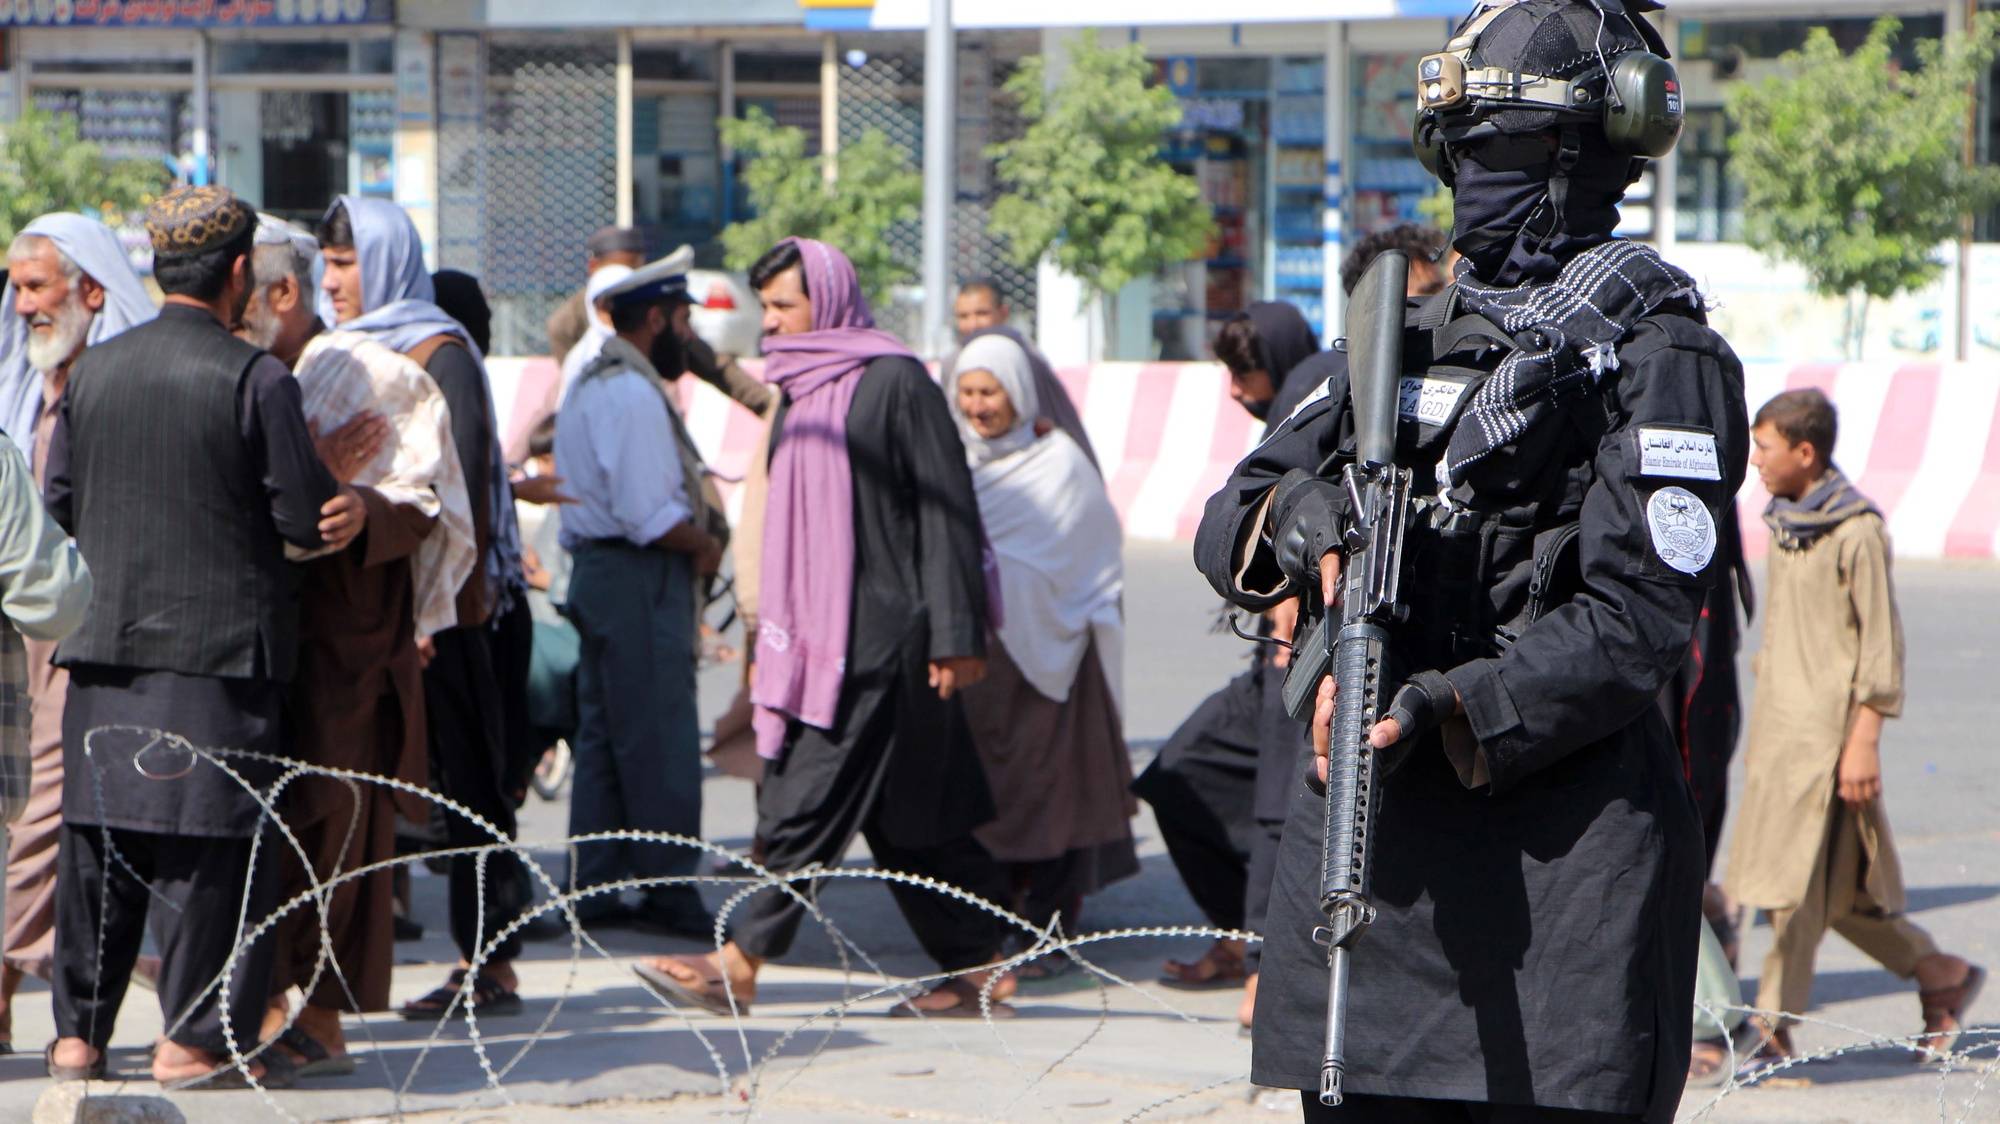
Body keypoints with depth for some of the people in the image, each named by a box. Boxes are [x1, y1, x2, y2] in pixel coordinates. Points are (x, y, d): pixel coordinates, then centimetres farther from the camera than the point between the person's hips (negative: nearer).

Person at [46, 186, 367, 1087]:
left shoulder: (92, 371, 6)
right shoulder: (254, 378, -11)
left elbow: (58, 503, 11)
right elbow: (308, 517, -10)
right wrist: (351, 511, 11)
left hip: (103, 643, 5)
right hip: (218, 643, -5)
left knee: (96, 836, 11)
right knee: (211, 844, 0)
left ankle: (78, 1032, 14)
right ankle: (197, 1037, 1)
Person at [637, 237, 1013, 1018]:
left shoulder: (895, 384, -8)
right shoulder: (802, 394, 17)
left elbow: (946, 511, -11)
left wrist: (954, 635, -16)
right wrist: (770, 640, 21)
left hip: (880, 639, -9)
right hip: (817, 639, 9)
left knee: (811, 801, -10)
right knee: (907, 815, 9)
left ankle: (740, 965, -9)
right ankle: (980, 968, 13)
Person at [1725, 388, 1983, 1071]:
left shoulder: (1857, 532, -13)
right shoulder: (1785, 523, 12)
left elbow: (1881, 642, -13)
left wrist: (1864, 740, -16)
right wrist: (1761, 724, 20)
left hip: (1828, 733, -9)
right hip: (1779, 727, 9)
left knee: (1800, 886, -6)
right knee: (1833, 892, 11)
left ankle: (1773, 1031, -2)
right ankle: (1941, 976, 23)